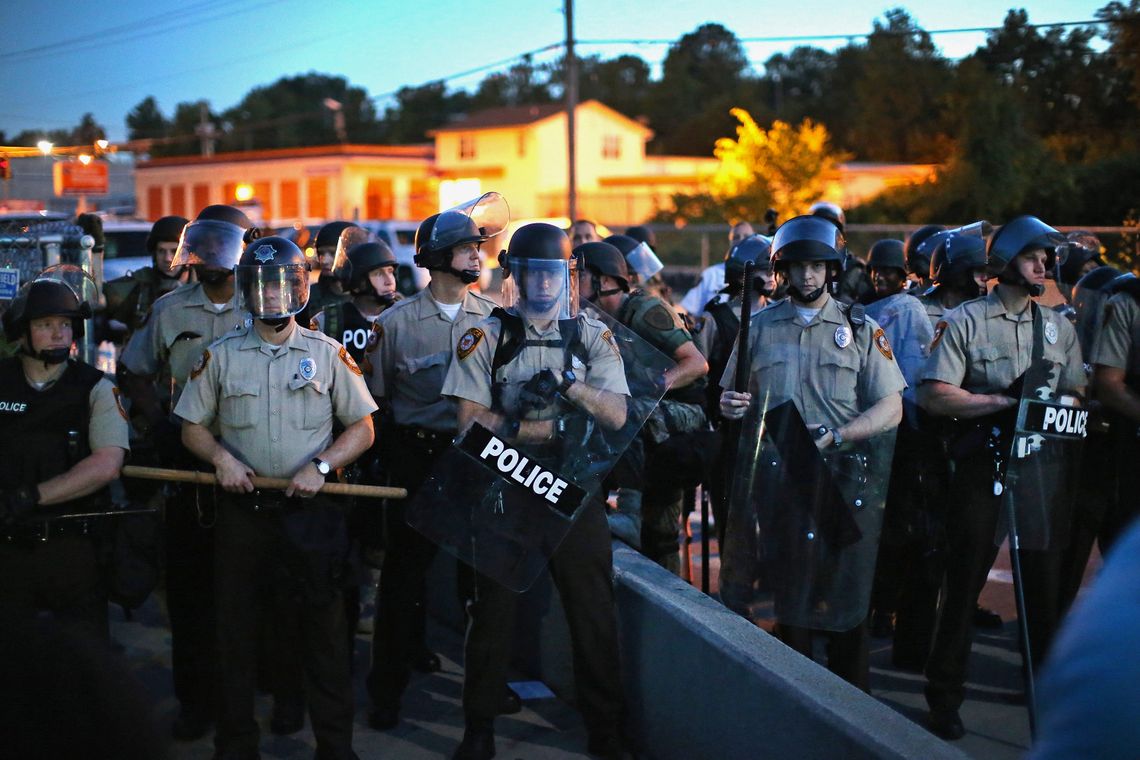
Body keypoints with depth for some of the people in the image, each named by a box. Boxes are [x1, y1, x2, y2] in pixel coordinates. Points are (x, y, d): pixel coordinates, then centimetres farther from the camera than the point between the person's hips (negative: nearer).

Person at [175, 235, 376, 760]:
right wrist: (219, 456, -9)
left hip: (309, 507, -1)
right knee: (236, 627, 8)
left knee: (323, 627, 1)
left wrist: (321, 465, -11)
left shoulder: (329, 354, 4)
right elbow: (192, 426, 11)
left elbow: (363, 428, 4)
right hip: (242, 508, 1)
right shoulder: (220, 355, 7)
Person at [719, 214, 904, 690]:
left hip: (846, 480, -1)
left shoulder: (862, 330, 5)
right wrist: (730, 404, -9)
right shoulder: (760, 327, 11)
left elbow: (891, 409, 0)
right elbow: (731, 395, 16)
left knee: (846, 594, 0)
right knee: (790, 596, 6)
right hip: (778, 477, 2)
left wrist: (835, 435, -16)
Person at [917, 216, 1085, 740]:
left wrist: (1050, 404, -9)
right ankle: (944, 696, 10)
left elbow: (1077, 395, 15)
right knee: (964, 583, 1)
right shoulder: (964, 321, 1)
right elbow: (934, 396, -8)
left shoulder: (1059, 327, 14)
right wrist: (1006, 401, -15)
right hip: (982, 466, -4)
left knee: (1044, 580, 6)